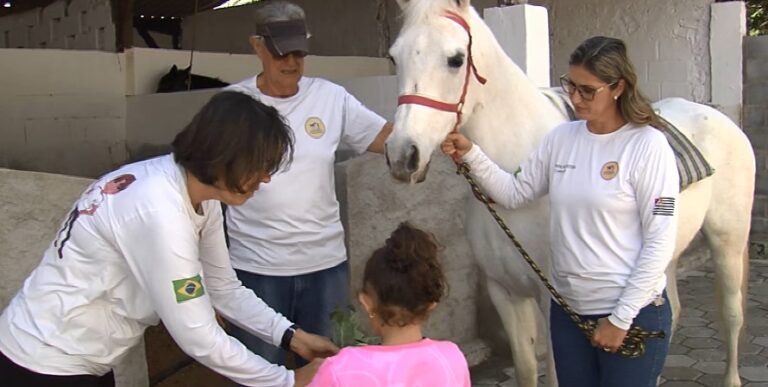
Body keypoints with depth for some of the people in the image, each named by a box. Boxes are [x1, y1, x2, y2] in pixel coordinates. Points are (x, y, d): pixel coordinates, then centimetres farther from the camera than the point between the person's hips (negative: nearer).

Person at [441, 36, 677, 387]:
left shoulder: (647, 145, -13)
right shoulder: (561, 138, 2)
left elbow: (660, 242, -13)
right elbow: (515, 194, 7)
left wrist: (620, 318, -13)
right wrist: (470, 155, -7)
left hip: (634, 313, -5)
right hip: (568, 308, 5)